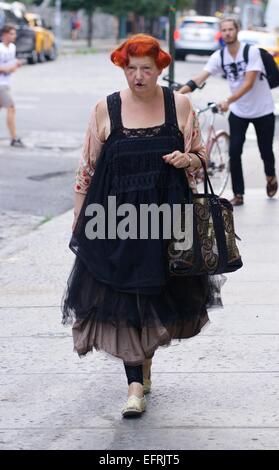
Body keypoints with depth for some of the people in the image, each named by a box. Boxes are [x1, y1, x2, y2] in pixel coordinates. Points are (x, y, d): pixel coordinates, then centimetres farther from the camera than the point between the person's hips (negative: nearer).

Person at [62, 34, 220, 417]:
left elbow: (199, 157, 11)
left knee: (159, 294, 10)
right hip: (118, 220, -1)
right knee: (124, 301, -4)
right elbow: (88, 169, 5)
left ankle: (145, 356, 37)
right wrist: (80, 222, 5)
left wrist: (187, 159, -13)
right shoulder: (105, 110, 0)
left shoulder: (179, 105, 2)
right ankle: (136, 385, 1)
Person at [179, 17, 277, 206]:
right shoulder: (219, 56, -8)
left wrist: (228, 101, -39)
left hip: (262, 110, -3)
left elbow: (248, 84, -27)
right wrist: (179, 92, -33)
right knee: (234, 152, -9)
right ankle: (238, 195, 0)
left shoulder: (251, 51, -20)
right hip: (238, 112, 3)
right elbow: (200, 78, -18)